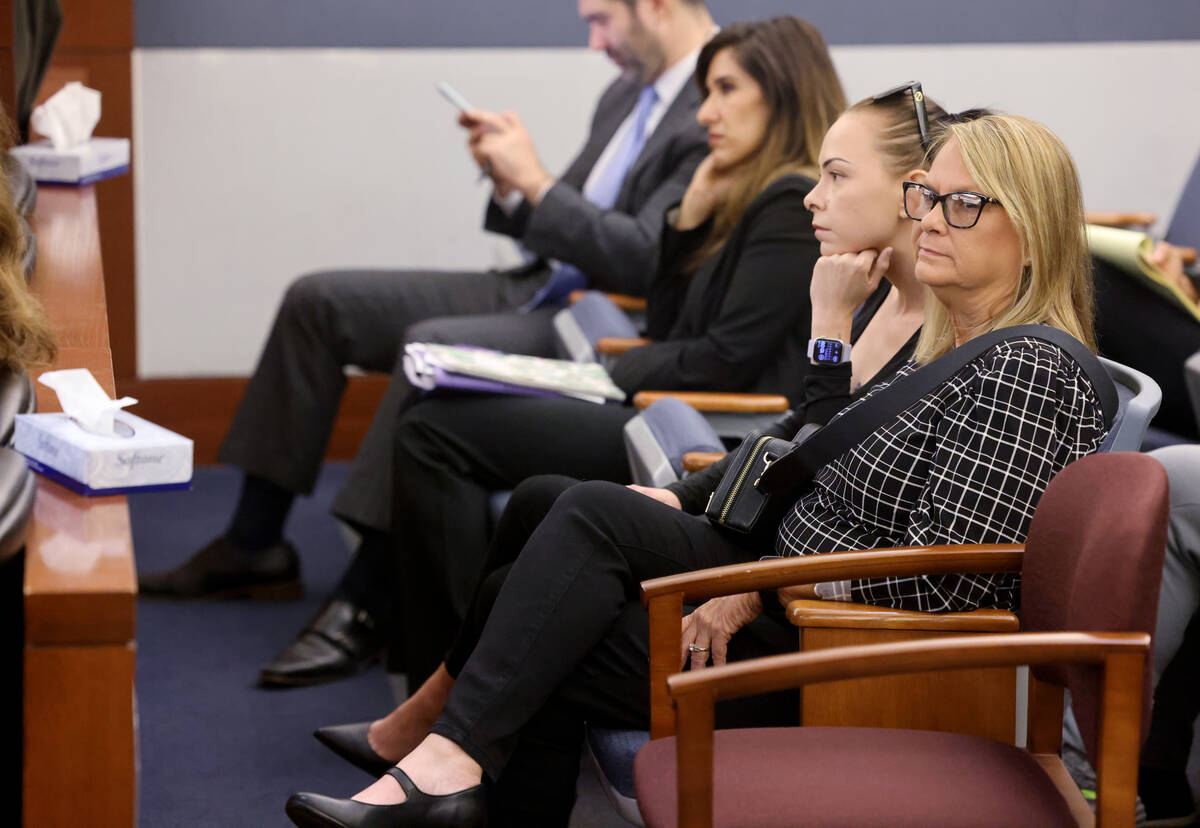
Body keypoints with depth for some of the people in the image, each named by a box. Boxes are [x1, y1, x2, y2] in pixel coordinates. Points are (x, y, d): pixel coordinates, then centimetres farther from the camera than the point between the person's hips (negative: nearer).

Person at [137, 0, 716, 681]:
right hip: (536, 291, 10)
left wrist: (535, 183, -18)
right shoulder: (628, 94, 16)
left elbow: (645, 260, -23)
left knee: (433, 346, -35)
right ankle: (253, 548, 8)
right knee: (317, 301, 3)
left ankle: (363, 604, -27)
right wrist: (511, 185, 1)